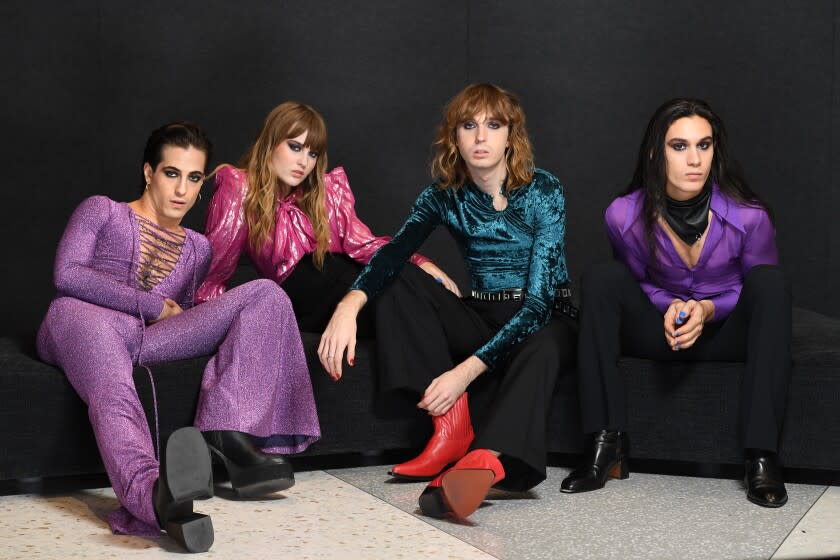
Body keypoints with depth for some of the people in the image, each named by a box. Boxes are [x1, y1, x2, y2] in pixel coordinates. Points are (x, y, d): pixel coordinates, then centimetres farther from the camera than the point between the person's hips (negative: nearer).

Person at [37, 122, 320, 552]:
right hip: (84, 325, -4)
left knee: (265, 294, -14)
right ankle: (154, 494, -74)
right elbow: (67, 275, 2)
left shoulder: (197, 248, 32)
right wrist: (154, 306, 0)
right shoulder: (102, 211, 20)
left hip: (149, 340, 4)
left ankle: (228, 435, -33)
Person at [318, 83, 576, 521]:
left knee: (541, 349, -39)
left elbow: (538, 299, -22)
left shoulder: (544, 192, -13)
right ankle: (452, 423, -25)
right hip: (482, 319, 5)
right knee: (399, 283, -15)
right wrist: (350, 304, -42)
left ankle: (483, 460, -67)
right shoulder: (445, 195, -1)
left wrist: (467, 370, -34)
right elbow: (394, 252, -18)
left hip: (543, 321, -4)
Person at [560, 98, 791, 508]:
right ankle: (607, 443, -26)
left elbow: (759, 293, -3)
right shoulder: (625, 216, -15)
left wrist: (708, 309, -21)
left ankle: (761, 455, -33)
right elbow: (641, 282, 3)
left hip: (726, 330, -1)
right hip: (662, 332, 1)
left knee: (771, 282, -30)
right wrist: (671, 307, -20)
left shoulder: (748, 217, -18)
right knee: (603, 280, -23)